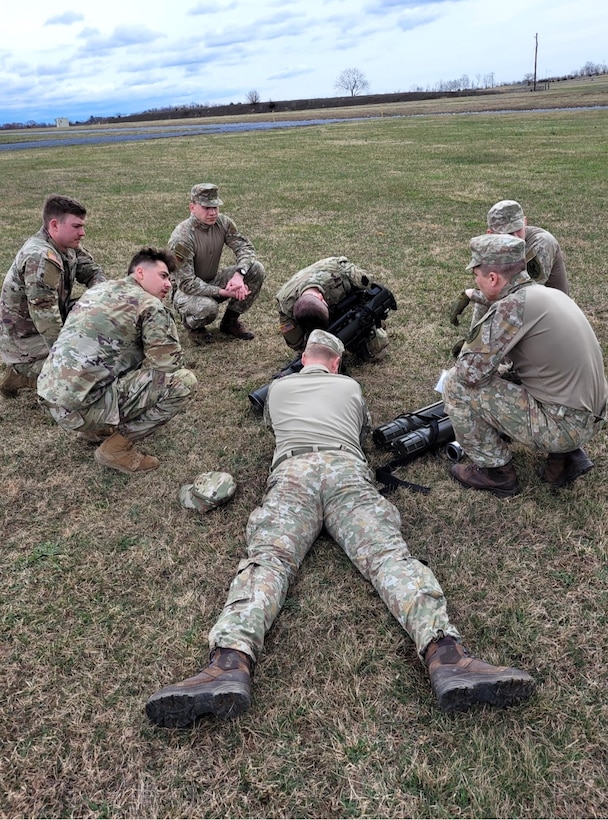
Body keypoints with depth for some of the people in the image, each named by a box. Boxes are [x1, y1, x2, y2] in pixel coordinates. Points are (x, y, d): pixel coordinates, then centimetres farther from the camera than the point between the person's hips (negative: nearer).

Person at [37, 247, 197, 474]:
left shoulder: (99, 290, 18)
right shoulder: (151, 306, -7)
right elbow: (169, 364, -8)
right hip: (82, 408, -9)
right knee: (184, 381, -11)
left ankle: (95, 428, 19)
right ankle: (116, 448, -3)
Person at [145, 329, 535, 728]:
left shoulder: (277, 388, 35)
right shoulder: (350, 386, 34)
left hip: (291, 471, 0)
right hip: (346, 469, 0)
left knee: (267, 558, -20)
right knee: (389, 553, -18)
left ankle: (231, 664, -47)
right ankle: (446, 655, -42)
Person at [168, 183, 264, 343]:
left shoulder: (222, 222, -9)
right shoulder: (181, 238, -26)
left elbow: (245, 247, -9)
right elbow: (186, 283, -28)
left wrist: (239, 274, -31)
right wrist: (223, 292, -34)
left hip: (213, 281, 6)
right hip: (185, 290, -6)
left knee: (256, 269, -13)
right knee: (207, 307, -41)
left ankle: (230, 321, 2)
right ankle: (193, 325, 0)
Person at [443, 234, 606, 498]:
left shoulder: (513, 305, -20)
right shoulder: (551, 293, 7)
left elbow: (470, 372, -18)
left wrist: (470, 348, 3)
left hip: (563, 425, -9)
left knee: (456, 384, -8)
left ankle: (495, 470, 7)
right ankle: (566, 455, 16)